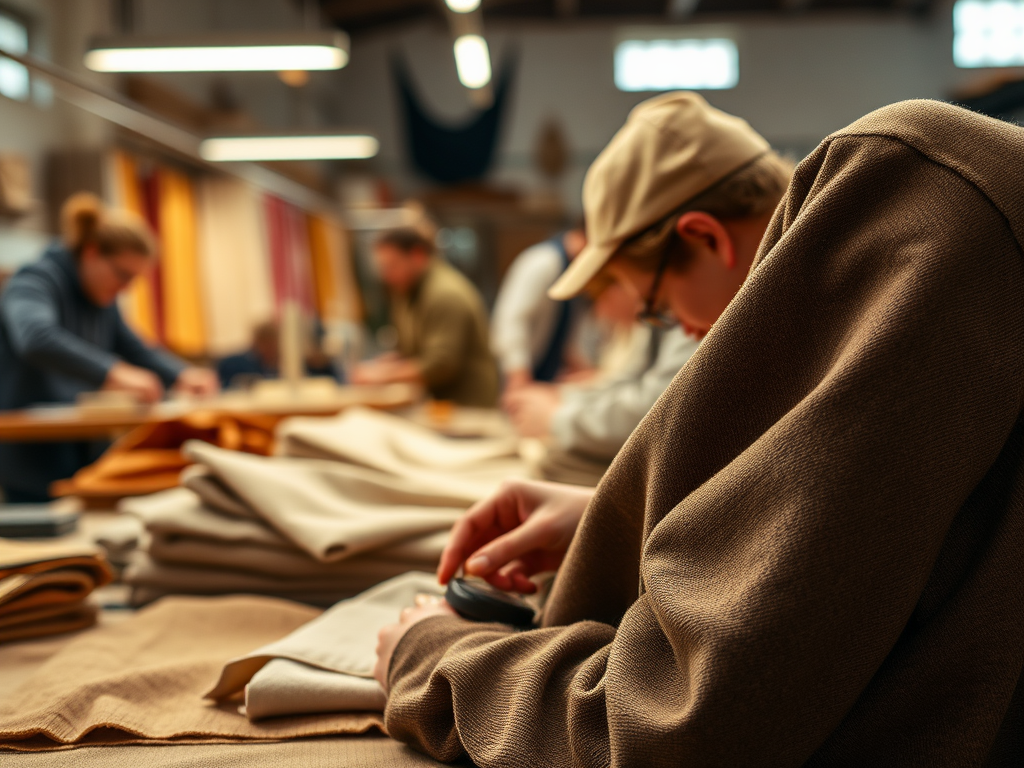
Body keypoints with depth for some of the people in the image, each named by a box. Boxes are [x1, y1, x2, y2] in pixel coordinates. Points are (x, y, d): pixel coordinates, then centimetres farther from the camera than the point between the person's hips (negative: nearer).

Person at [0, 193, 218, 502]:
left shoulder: (102, 302, 14)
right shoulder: (35, 284, -14)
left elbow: (138, 351, 19)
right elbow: (36, 338, -34)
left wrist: (181, 375, -2)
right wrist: (113, 373, -47)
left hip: (82, 451, 8)